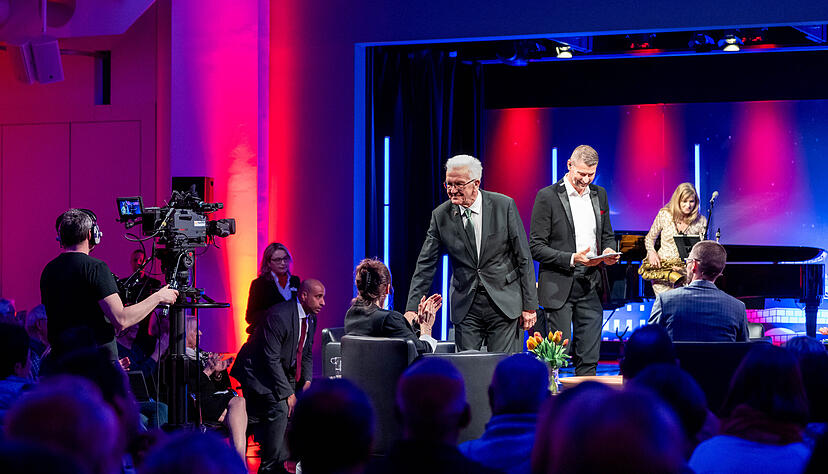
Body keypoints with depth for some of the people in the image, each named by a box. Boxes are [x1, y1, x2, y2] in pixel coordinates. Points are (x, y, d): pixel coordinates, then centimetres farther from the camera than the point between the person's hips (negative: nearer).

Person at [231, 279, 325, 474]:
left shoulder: (311, 318, 2)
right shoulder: (278, 316, -25)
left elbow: (306, 354, 12)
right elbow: (271, 359, -27)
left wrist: (307, 380, -5)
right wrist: (287, 393, -27)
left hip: (281, 371, 9)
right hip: (258, 372, -9)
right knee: (280, 407, -25)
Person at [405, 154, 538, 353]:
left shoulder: (504, 206, -5)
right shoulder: (441, 215, 0)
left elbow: (524, 258, -2)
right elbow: (425, 265, 2)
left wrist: (529, 306, -3)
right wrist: (412, 308, -7)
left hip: (504, 303, -2)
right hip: (465, 306, 2)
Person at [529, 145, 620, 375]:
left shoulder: (599, 194, 12)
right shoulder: (547, 196, -6)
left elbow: (607, 236, 23)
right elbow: (536, 247, -8)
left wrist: (608, 252, -1)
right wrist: (572, 259, -19)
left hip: (590, 286, 5)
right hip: (558, 289, -5)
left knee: (588, 359, 5)